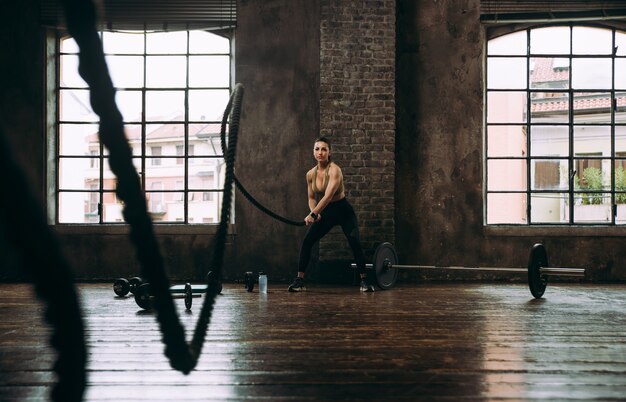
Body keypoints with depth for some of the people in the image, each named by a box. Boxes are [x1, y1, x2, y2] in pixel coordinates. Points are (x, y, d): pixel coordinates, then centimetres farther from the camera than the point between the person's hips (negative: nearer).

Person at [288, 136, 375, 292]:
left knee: (355, 242, -23)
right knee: (307, 241, -9)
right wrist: (314, 213, -12)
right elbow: (312, 198, 9)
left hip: (343, 211, -5)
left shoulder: (334, 170, -22)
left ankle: (364, 281, -11)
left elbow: (328, 196, -33)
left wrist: (313, 214, -40)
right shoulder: (310, 174, -3)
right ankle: (299, 281, -1)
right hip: (325, 212, 5)